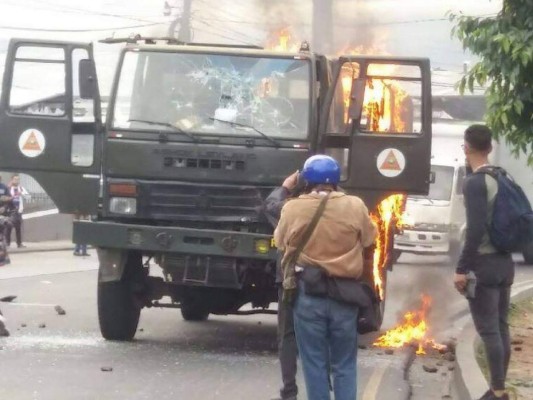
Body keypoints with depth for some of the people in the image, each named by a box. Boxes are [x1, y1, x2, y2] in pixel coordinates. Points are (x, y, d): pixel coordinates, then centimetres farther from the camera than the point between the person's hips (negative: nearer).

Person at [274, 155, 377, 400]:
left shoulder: (292, 208, -7)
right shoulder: (355, 206, -5)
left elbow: (280, 243, 7)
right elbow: (369, 239, 9)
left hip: (307, 292, -1)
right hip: (345, 293, 1)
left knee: (314, 363, 7)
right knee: (345, 365, 10)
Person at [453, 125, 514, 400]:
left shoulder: (474, 183, -16)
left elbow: (476, 229, -22)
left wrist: (462, 268, -19)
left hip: (484, 264, -8)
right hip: (505, 262, 8)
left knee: (488, 329, -5)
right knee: (500, 327, 12)